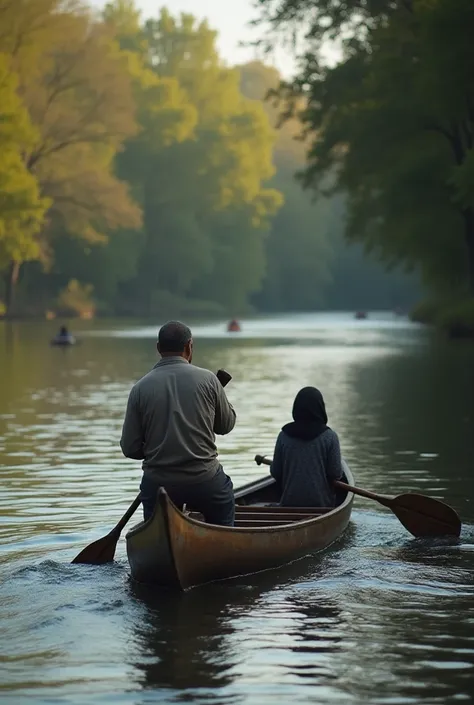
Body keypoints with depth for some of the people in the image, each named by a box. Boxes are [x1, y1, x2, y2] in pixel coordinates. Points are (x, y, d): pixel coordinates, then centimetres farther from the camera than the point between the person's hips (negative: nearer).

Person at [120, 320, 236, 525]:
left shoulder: (140, 388, -3)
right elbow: (226, 424, 10)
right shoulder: (207, 380, -5)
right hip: (205, 481, 0)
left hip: (157, 483, 0)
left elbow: (130, 448, -1)